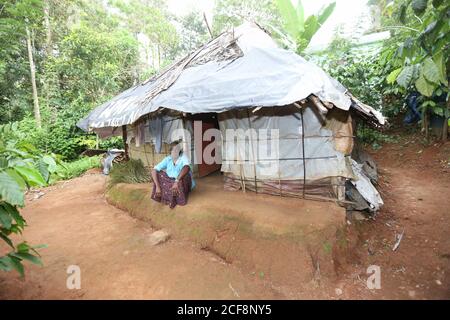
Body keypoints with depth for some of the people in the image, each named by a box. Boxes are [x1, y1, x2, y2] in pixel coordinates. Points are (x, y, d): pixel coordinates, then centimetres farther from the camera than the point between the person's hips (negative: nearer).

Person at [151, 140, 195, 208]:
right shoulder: (167, 159, -8)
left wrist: (176, 181, -50)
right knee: (158, 173, -12)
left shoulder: (183, 158, -18)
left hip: (183, 183, -3)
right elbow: (154, 170, -13)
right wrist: (157, 186, -24)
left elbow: (186, 167, -41)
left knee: (185, 174, -34)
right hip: (170, 182, 3)